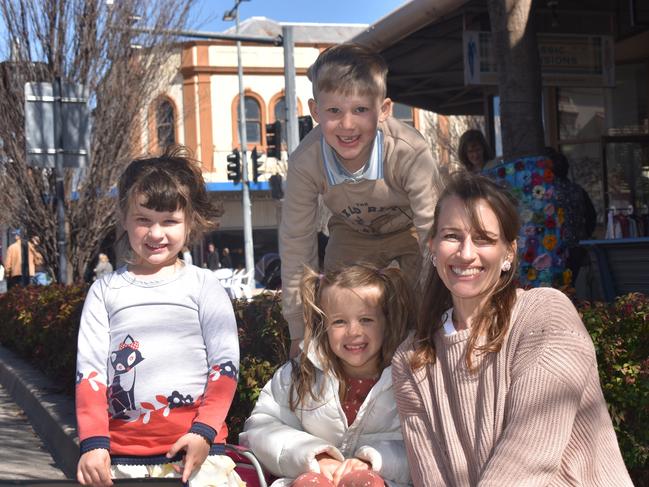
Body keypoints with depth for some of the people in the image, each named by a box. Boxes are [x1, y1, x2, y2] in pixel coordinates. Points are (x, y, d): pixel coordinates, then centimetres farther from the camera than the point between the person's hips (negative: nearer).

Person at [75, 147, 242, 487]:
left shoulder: (203, 285, 7)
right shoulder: (106, 289, 11)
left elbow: (225, 364, 3)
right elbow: (90, 368, 6)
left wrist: (204, 432, -9)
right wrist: (93, 443, -5)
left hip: (195, 448, -1)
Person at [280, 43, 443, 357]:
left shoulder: (410, 153, -41)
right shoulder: (305, 162, -32)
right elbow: (296, 245, -21)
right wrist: (300, 333, -16)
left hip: (410, 227, -2)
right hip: (353, 233, 2)